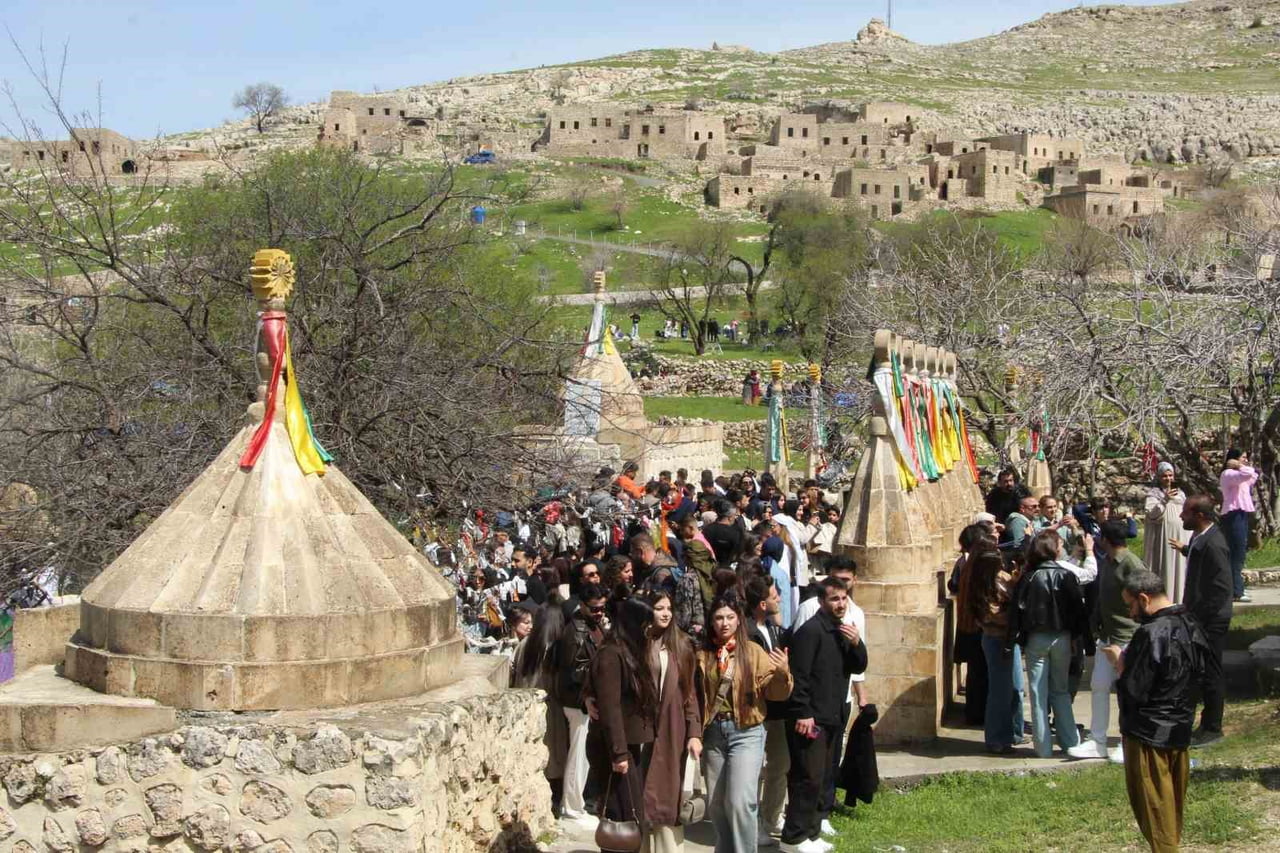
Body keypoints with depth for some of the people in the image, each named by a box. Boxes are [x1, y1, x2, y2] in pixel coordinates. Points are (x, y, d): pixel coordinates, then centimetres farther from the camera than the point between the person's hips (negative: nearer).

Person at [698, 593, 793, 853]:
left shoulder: (753, 652, -3)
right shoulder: (703, 655, 4)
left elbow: (774, 692, -5)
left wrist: (782, 674, -24)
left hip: (745, 732, -4)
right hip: (713, 733, 4)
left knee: (739, 802, -14)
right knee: (715, 804, 10)